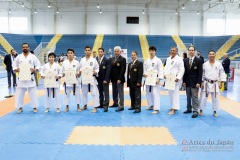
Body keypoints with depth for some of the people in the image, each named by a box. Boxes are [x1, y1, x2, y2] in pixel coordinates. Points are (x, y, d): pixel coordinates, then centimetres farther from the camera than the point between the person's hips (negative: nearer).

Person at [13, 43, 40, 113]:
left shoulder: (33, 57, 0)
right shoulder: (18, 57, 5)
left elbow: (38, 65, 0)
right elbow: (14, 65, 8)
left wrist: (34, 70, -19)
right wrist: (16, 69, -12)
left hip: (30, 77, -2)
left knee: (33, 93, 3)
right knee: (19, 93, 6)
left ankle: (35, 107, 14)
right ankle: (20, 107, 19)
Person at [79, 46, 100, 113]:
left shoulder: (93, 60, -2)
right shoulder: (82, 60, 7)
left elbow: (97, 68, -1)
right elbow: (80, 68, 10)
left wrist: (95, 72, -20)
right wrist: (80, 71, -10)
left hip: (92, 78, -3)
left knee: (94, 93, -5)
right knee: (84, 92, 15)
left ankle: (95, 107, 1)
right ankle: (85, 105, 31)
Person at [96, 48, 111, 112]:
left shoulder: (107, 60, -7)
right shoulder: (95, 59, 5)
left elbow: (108, 71, -11)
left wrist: (106, 79, -16)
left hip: (104, 79, -4)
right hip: (98, 79, 4)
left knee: (106, 93, -1)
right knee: (100, 92, 12)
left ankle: (105, 106, 2)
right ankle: (101, 104, 23)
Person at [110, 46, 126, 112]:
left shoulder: (123, 59, -7)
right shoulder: (112, 59, 12)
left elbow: (123, 70, -14)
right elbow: (110, 69, 12)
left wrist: (119, 79, -19)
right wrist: (110, 77, 6)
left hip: (119, 79, -6)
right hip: (113, 79, 6)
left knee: (120, 92, -2)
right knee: (114, 92, 14)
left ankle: (121, 106, 3)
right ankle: (115, 103, 28)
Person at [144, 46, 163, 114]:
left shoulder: (158, 60, -5)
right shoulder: (146, 60, 11)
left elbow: (160, 70, -10)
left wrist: (159, 78, -18)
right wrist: (144, 74, -6)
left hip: (155, 79, -6)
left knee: (156, 94, -10)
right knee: (148, 93, 14)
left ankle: (156, 109, -7)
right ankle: (151, 105, 30)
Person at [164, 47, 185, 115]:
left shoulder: (179, 59, -7)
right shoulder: (168, 59, 16)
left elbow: (182, 70, -12)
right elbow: (166, 67, 17)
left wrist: (178, 78, -21)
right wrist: (165, 74, -1)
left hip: (175, 79, -8)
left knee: (175, 93, -9)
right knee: (170, 93, 13)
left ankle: (174, 109, -9)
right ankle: (173, 106, 27)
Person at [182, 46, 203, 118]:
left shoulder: (198, 60, -4)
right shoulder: (185, 60, 8)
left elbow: (200, 72, -7)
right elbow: (185, 71, 9)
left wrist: (199, 82, -13)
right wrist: (184, 81, 3)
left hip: (194, 82, -4)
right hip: (187, 82, 4)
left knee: (195, 97, -3)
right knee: (188, 96, 12)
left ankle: (195, 111, 3)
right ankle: (189, 109, 23)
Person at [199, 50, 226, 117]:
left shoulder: (219, 64, -1)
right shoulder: (205, 64, -2)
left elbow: (222, 74, 2)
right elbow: (202, 74, 1)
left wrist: (221, 83, -1)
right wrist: (201, 83, -2)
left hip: (215, 84, 1)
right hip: (206, 83, -1)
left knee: (215, 98, 8)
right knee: (203, 98, 4)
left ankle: (215, 111, 23)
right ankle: (201, 110, 19)